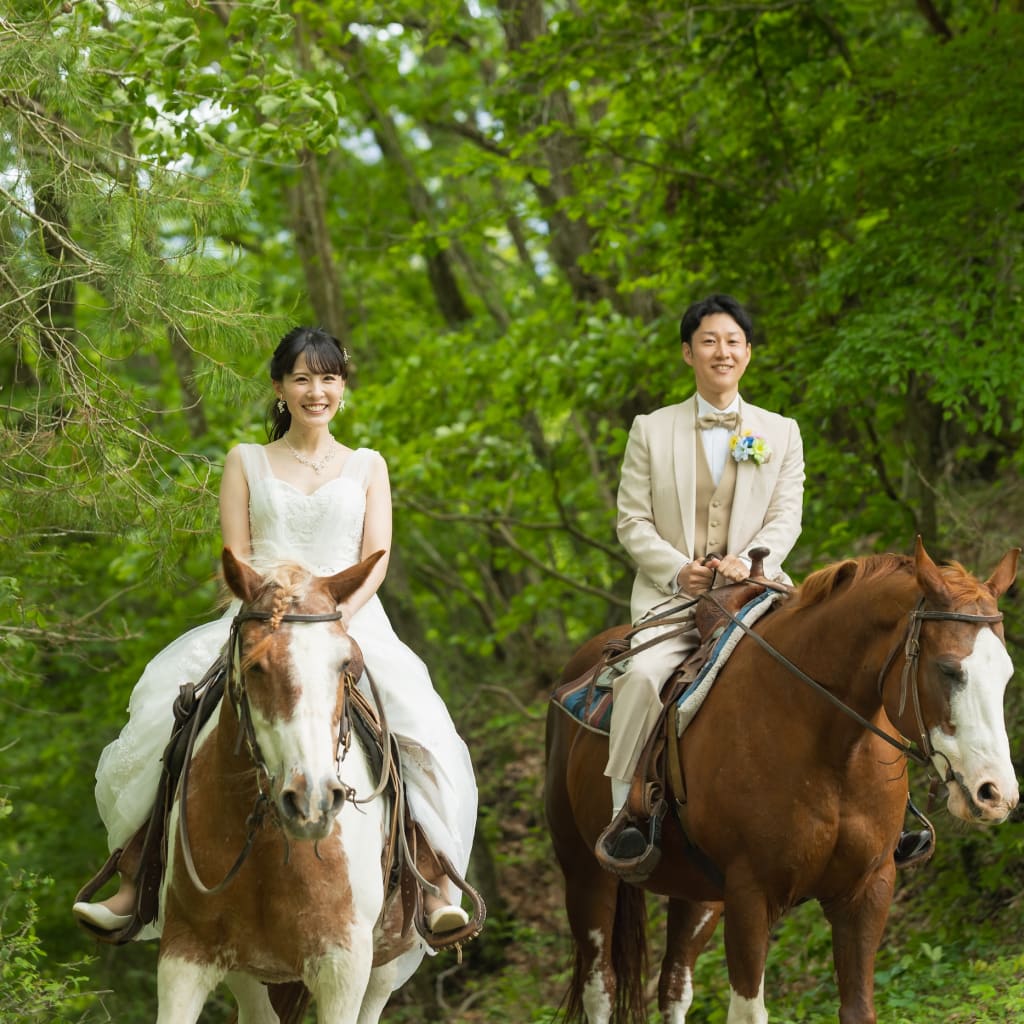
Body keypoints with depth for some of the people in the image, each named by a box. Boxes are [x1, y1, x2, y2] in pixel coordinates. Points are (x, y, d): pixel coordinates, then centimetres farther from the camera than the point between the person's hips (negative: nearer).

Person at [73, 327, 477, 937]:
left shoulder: (367, 466, 15)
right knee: (163, 716, -26)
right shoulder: (247, 463, 15)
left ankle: (437, 886, -30)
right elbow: (236, 558, 5)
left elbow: (376, 561, 5)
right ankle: (135, 881, -21)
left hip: (352, 623, 0)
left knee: (419, 729, -31)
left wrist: (337, 615, -15)